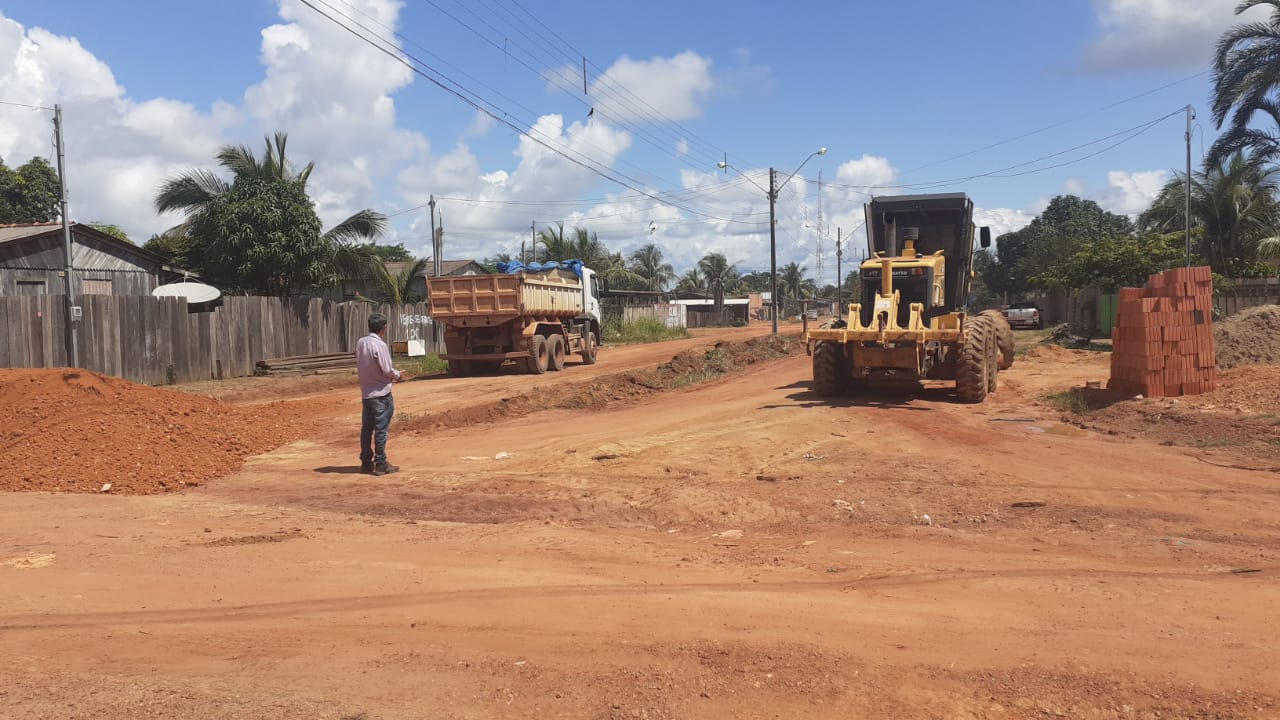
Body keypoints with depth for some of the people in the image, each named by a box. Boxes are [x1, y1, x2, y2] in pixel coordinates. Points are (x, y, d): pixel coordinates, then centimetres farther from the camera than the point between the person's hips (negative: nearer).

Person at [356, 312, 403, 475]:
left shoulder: (360, 343, 3)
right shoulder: (380, 345, -18)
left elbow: (361, 367, 11)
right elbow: (387, 370, -17)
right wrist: (397, 375, 4)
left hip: (365, 393, 7)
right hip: (381, 393, -7)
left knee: (366, 429, 12)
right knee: (381, 430, -1)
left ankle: (366, 462, 18)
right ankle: (381, 464, 2)